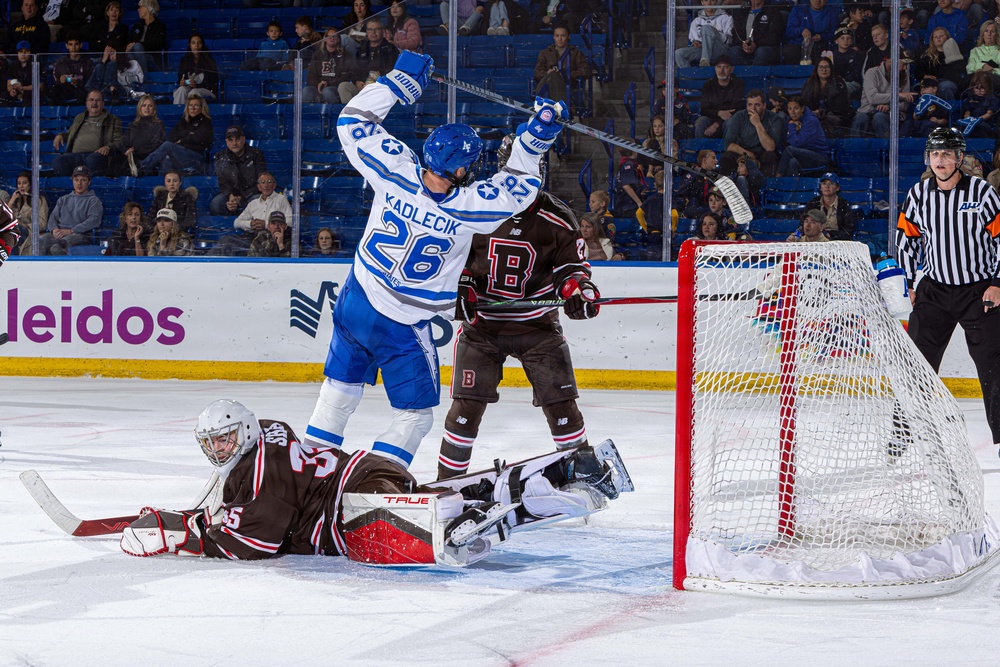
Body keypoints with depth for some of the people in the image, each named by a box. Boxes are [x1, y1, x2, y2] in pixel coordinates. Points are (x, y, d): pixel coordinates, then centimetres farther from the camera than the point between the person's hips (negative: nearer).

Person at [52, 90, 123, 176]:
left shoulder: (112, 120, 19)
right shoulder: (79, 118, 33)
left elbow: (118, 141, 10)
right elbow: (69, 133, 46)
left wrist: (108, 147, -12)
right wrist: (60, 135, 22)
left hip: (95, 153, -4)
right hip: (75, 154, 4)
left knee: (92, 160, -43)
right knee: (57, 161, -30)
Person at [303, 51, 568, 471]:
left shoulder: (395, 172, -18)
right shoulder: (468, 207, -25)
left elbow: (354, 122, -6)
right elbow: (516, 189, -8)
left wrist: (398, 81, -2)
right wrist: (534, 139, -7)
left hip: (355, 302, 4)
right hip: (402, 327, -4)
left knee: (341, 388, 24)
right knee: (416, 412, 12)